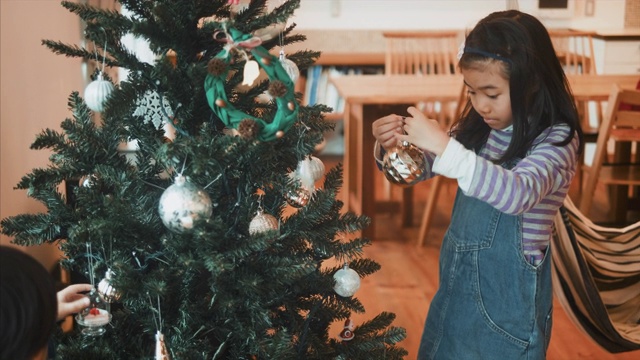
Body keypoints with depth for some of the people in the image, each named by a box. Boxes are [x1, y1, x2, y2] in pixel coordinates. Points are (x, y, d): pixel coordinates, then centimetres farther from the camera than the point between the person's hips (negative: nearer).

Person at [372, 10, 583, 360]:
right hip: (456, 283, 6)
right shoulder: (477, 128, 2)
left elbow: (518, 194, -35)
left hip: (507, 294, -6)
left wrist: (444, 147, -39)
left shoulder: (557, 140, -17)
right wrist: (391, 146, -12)